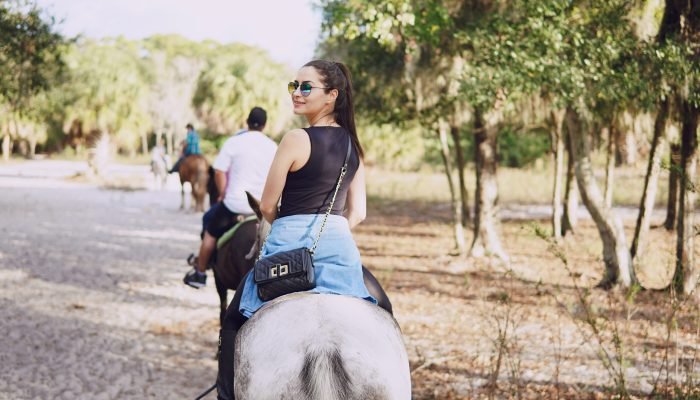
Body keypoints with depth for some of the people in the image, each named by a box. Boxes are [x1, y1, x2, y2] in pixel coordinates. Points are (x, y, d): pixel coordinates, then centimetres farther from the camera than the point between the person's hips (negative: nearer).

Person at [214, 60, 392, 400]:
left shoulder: (297, 139, -11)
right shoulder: (353, 145, 8)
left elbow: (267, 207, -6)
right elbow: (357, 212, 9)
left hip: (291, 244, -5)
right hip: (340, 243, 5)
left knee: (235, 319, 13)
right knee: (382, 312, 29)